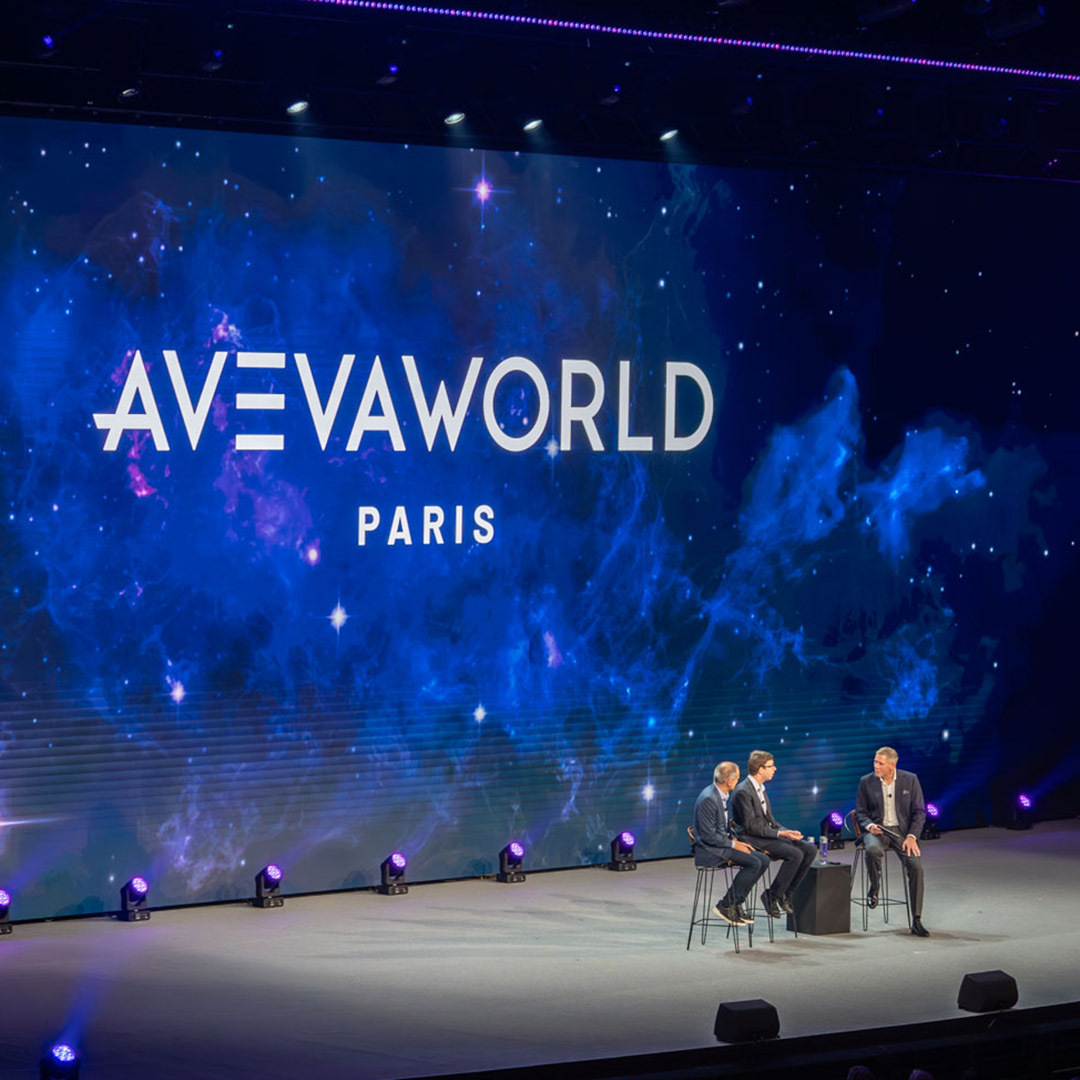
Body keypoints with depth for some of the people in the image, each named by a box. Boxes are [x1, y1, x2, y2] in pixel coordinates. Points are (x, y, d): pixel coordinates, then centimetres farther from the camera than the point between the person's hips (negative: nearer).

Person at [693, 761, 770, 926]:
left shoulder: (722, 795, 10)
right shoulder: (708, 799, -21)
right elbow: (709, 835, -22)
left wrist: (736, 841, 5)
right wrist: (733, 844, -14)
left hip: (723, 844, 10)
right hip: (709, 851, -10)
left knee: (763, 860, -1)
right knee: (754, 863, -21)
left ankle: (736, 903, 3)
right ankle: (726, 905, -13)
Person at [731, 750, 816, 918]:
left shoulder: (760, 788, 15)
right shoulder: (743, 792, -15)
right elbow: (751, 826, -19)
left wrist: (787, 831, 1)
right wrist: (780, 834, -21)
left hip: (768, 834, 9)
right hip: (752, 839, -9)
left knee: (810, 849, -5)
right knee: (795, 854, -27)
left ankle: (786, 894, -1)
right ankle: (772, 896, -14)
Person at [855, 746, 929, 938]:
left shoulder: (910, 780, -1)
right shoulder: (866, 782, 1)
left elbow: (919, 812, 1)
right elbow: (860, 812, 7)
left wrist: (911, 836, -12)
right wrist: (869, 826, -15)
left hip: (903, 830, 0)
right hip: (877, 830, 0)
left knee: (916, 866, -23)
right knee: (872, 850, -37)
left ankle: (916, 921, -16)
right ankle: (874, 888, -6)